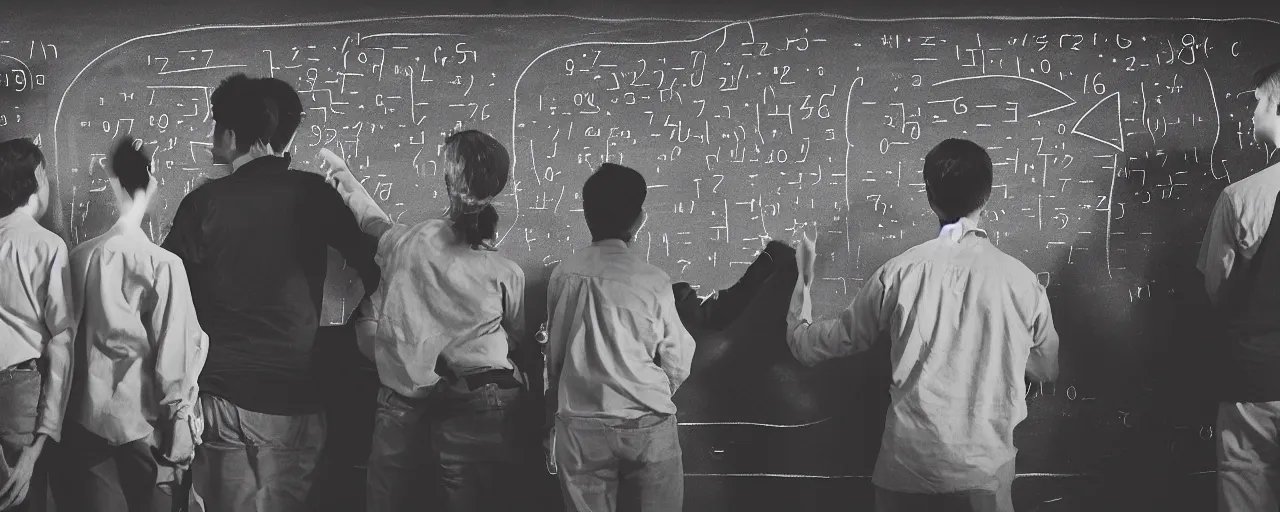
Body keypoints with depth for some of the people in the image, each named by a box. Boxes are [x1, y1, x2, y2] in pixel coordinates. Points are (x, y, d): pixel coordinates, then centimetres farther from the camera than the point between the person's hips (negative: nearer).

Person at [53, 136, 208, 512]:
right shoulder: (164, 264, -15)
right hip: (143, 418, -4)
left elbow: (71, 336, 6)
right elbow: (176, 352, -13)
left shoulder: (81, 256, -2)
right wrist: (181, 424, -3)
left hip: (89, 416, 4)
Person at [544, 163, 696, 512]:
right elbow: (677, 365, -3)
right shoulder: (652, 281, -10)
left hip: (579, 427, 2)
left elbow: (553, 353, 5)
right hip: (647, 426, -2)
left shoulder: (563, 276, -3)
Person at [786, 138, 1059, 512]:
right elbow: (1047, 369, 16)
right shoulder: (1021, 280, -2)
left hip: (908, 468, 0)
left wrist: (804, 280, 21)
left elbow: (808, 345, 5)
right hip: (985, 471, 0)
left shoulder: (899, 274, -5)